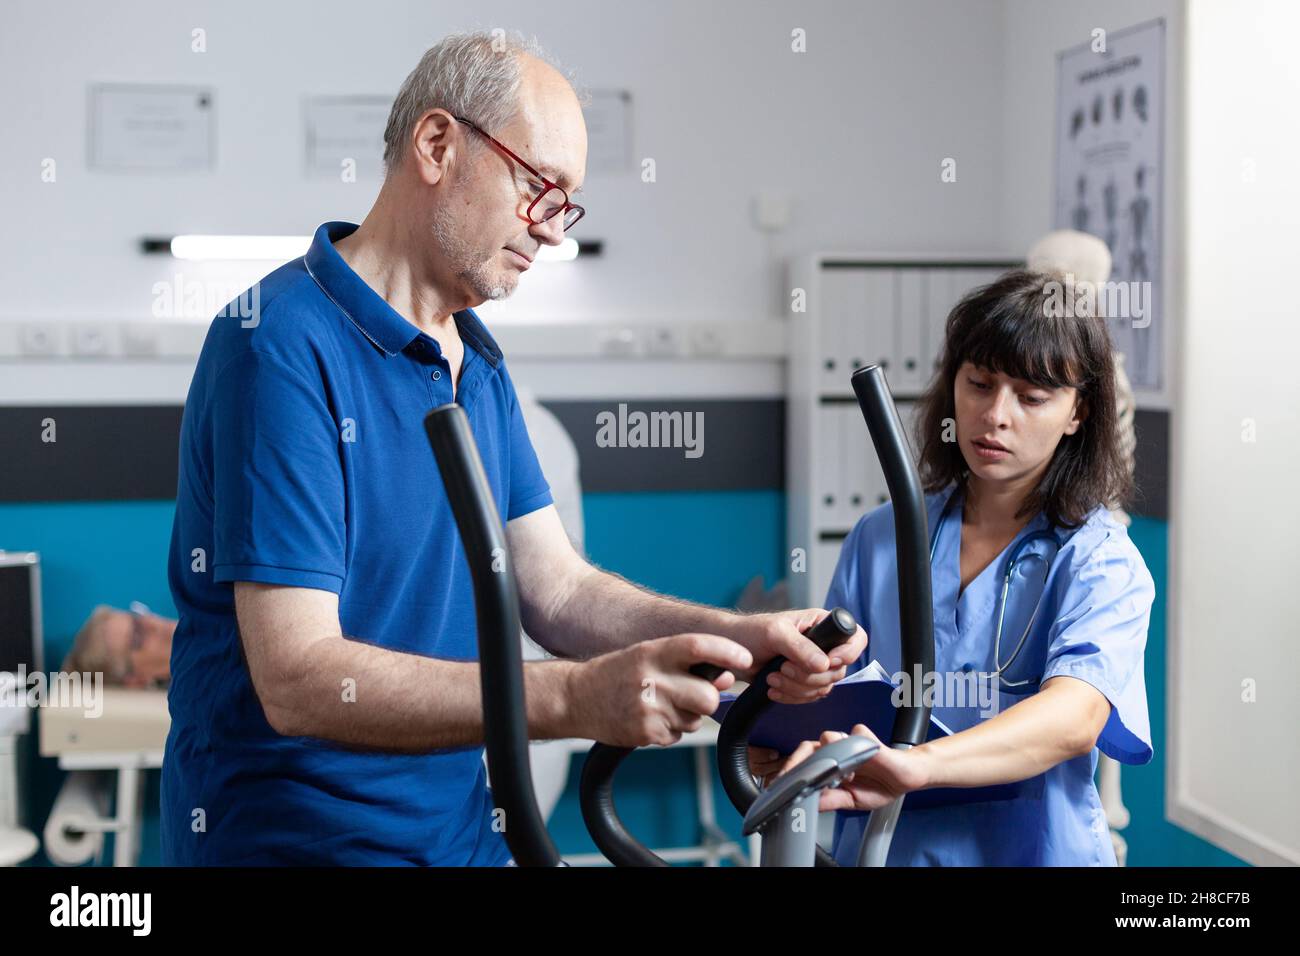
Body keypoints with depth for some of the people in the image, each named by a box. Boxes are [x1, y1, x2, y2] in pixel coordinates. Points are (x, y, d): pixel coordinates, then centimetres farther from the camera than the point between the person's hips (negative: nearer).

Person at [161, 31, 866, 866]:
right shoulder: (285, 344, -20)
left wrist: (739, 640, -13)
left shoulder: (478, 358, 8)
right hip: (304, 835, -8)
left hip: (468, 829, 8)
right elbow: (298, 678, -26)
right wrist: (578, 699, -35)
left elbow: (555, 590, 3)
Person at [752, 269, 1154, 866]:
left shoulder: (1101, 561, -1)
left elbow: (1075, 715, -18)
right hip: (878, 849, 3)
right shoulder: (879, 538, 9)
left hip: (1030, 849, -2)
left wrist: (917, 765, -34)